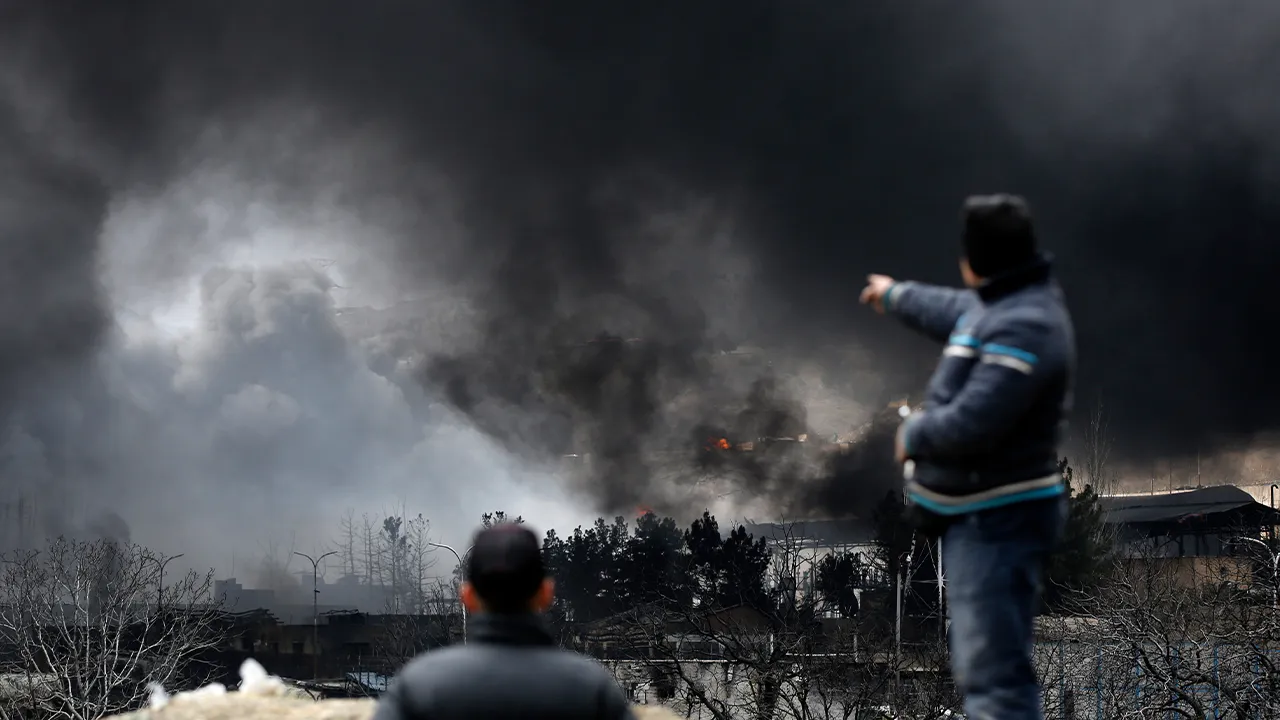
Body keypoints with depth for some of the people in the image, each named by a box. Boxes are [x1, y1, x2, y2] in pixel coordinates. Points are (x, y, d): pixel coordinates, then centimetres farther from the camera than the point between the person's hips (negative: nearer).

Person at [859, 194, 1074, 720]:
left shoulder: (1023, 329, -23)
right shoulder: (1004, 304, 9)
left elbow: (968, 424, -29)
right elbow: (952, 311, 33)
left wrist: (911, 434, -8)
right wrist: (895, 295, 51)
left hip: (998, 523, -11)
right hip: (982, 518, 11)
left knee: (994, 675, -16)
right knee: (983, 666, 19)